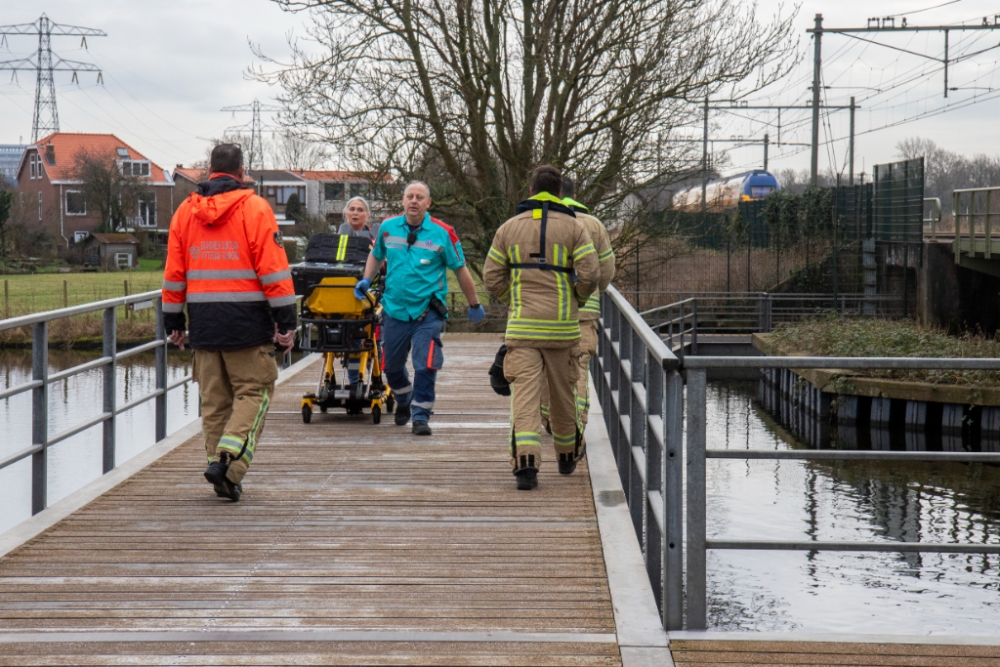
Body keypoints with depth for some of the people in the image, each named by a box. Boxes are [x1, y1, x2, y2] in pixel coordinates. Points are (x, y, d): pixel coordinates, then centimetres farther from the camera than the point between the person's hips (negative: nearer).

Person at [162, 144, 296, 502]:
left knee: (213, 398, 10)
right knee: (254, 391, 2)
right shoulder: (255, 208, -4)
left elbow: (173, 274, 12)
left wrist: (173, 321, 20)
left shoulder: (185, 211, 10)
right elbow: (274, 270, -9)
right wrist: (286, 321, -6)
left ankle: (223, 474, 11)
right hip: (247, 322, -4)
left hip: (203, 323, 5)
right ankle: (229, 460, -16)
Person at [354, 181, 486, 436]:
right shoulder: (388, 228, 3)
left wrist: (474, 305, 8)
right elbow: (376, 255, 23)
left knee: (425, 365, -13)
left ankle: (421, 416, 1)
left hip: (428, 312, -3)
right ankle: (404, 402, 43)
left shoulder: (442, 233, -6)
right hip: (394, 309, 3)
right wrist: (366, 280, 6)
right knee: (391, 366, 15)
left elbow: (460, 270, 2)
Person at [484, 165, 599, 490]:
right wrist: (577, 300, 12)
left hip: (522, 326, 0)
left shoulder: (509, 227, 6)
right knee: (562, 390, 15)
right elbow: (590, 275, -8)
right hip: (562, 326, 0)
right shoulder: (573, 228, 1)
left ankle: (525, 461, -24)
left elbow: (492, 277, 6)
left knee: (525, 392, -7)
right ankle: (568, 454, 33)